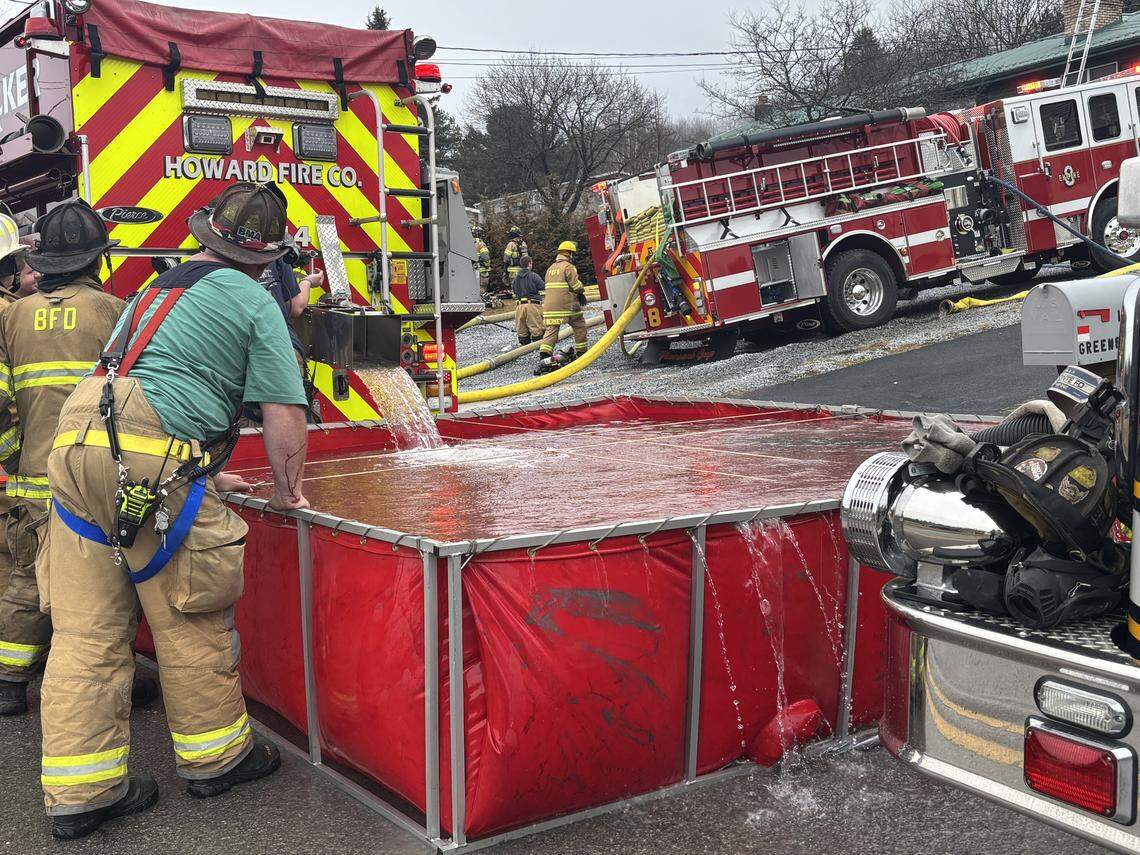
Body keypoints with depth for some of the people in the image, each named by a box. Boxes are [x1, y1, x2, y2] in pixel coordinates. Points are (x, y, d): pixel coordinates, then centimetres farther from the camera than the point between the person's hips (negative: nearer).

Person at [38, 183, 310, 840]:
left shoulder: (155, 291, 28)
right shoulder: (253, 300, 6)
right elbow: (285, 414, -1)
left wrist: (205, 474, 42)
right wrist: (289, 492, 14)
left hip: (76, 443, 7)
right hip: (156, 462, -7)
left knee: (87, 631, 8)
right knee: (190, 619, 9)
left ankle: (80, 791, 14)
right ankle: (215, 756, 24)